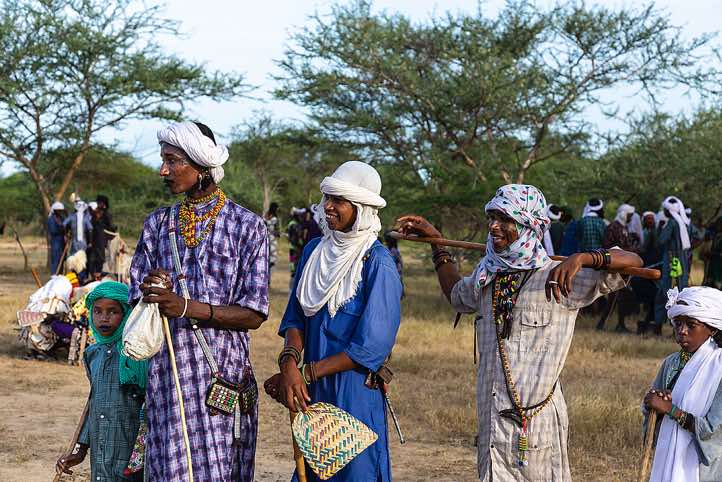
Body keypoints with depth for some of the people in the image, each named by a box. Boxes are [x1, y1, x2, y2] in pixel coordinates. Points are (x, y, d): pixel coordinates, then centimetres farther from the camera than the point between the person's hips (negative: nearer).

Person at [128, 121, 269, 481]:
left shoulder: (247, 227, -2)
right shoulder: (157, 224, 12)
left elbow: (254, 314, -7)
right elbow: (136, 299, 12)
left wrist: (187, 307, -18)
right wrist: (151, 295, -12)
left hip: (223, 370, -3)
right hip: (167, 370, 3)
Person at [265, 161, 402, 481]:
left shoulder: (378, 263, -13)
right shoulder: (313, 251, 6)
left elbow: (371, 347, -16)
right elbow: (295, 317, 6)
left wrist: (306, 373, -15)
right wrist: (290, 362, -14)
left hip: (355, 394, -6)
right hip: (310, 394, 6)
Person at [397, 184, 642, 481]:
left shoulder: (558, 278, -7)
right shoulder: (487, 280, 13)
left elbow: (632, 261, -13)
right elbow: (456, 294, 36)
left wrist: (582, 258, -30)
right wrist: (436, 242, 32)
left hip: (534, 421, -6)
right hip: (490, 421, 6)